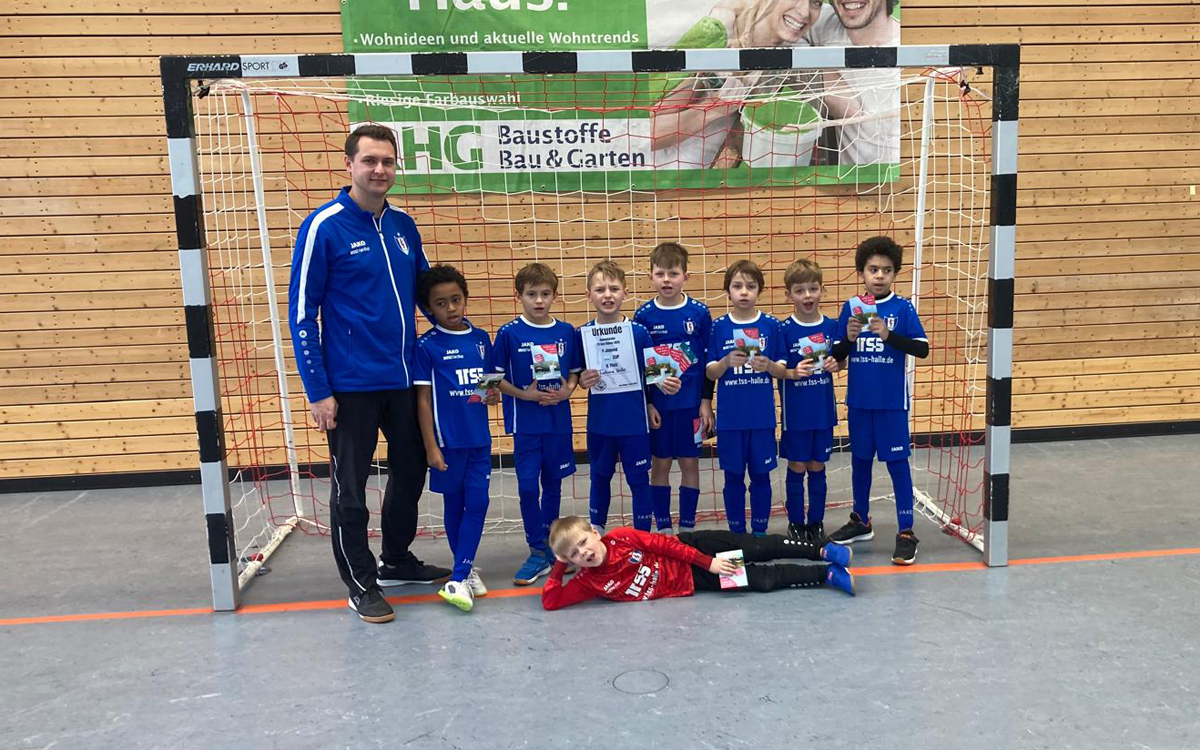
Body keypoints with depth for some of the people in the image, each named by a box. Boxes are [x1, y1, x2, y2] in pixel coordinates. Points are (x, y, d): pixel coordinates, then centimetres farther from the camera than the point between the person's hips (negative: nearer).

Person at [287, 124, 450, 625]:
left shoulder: (403, 225, 6)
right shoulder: (323, 227, -10)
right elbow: (301, 313, -10)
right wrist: (317, 391, -12)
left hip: (405, 378, 6)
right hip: (350, 385, -6)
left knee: (410, 474, 18)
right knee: (350, 489, 6)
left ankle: (396, 560, 38)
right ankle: (361, 583, 23)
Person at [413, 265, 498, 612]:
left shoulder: (481, 338, 5)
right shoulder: (427, 345, -7)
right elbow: (423, 399, -6)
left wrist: (493, 393, -6)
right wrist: (431, 447, -9)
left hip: (479, 439, 4)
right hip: (448, 441, -4)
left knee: (477, 504, -1)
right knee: (454, 505, 9)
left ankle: (458, 579, 3)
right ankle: (466, 568, 24)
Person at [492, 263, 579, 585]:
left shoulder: (566, 332, 3)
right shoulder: (509, 333, -5)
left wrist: (567, 390, -7)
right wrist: (523, 394, -15)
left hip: (559, 420, 3)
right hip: (526, 422, -3)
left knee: (553, 483, 12)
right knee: (527, 486, -5)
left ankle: (549, 544, 29)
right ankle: (538, 552, 7)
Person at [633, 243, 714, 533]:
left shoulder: (699, 312, -3)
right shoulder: (643, 315, -3)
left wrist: (706, 401, -3)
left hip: (692, 401, 0)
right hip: (657, 402, 0)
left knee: (689, 463, 8)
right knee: (660, 464, 8)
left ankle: (687, 526, 20)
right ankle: (663, 527, 21)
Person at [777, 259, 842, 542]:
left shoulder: (831, 326, 0)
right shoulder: (784, 329, -9)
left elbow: (840, 361, 9)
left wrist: (835, 364, -13)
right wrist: (794, 373, -29)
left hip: (824, 411, 3)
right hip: (795, 412, -2)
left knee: (817, 467, 12)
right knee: (797, 468, 7)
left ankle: (816, 523, 25)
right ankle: (796, 523, 21)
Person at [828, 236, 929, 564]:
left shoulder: (903, 308, -6)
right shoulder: (851, 307, 1)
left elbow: (922, 349, -13)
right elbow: (837, 355, 3)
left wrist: (889, 335, -25)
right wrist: (849, 338, -17)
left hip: (892, 401, -3)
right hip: (859, 400, 3)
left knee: (897, 461, 1)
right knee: (860, 459, 15)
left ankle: (906, 531, 9)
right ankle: (861, 521, 31)